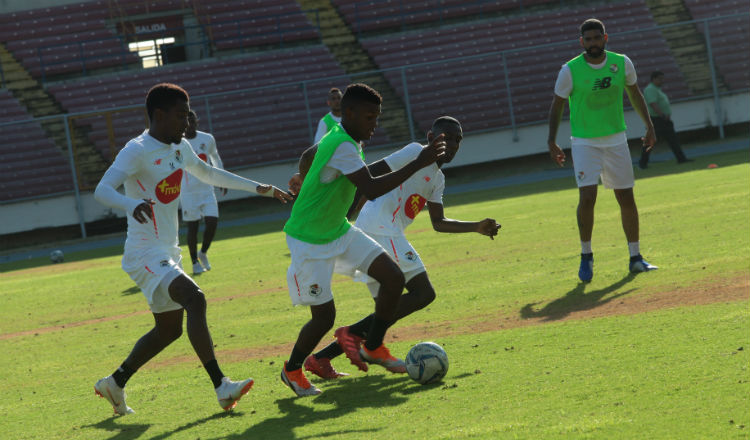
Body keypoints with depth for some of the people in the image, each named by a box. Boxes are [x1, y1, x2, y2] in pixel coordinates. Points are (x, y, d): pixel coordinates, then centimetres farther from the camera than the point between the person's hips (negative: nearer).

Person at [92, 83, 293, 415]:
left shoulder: (179, 148, 10)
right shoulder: (137, 151, -17)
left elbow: (208, 174, 29)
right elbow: (102, 191, -30)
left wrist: (259, 188, 28)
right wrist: (132, 205, -51)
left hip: (167, 254, 10)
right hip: (145, 254, -10)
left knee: (169, 329, 15)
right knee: (195, 300, -27)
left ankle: (115, 384, 31)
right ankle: (221, 387, -32)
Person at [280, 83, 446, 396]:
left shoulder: (338, 138, 3)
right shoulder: (342, 147, -27)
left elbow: (307, 155, 23)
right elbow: (372, 190, -37)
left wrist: (306, 182, 42)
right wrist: (419, 163, -36)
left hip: (339, 231, 9)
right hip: (310, 242, -9)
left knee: (394, 278, -2)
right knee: (324, 316, -6)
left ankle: (373, 348, 15)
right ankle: (292, 370, 21)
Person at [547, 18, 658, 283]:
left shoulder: (622, 64, -3)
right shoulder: (570, 70, -12)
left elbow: (635, 94, 13)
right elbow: (557, 105, -2)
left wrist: (649, 126, 11)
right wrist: (552, 141, -7)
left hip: (616, 141, 3)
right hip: (584, 143, -3)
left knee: (626, 199, 6)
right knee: (587, 197, -17)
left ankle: (635, 258, 17)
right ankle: (586, 256, 0)